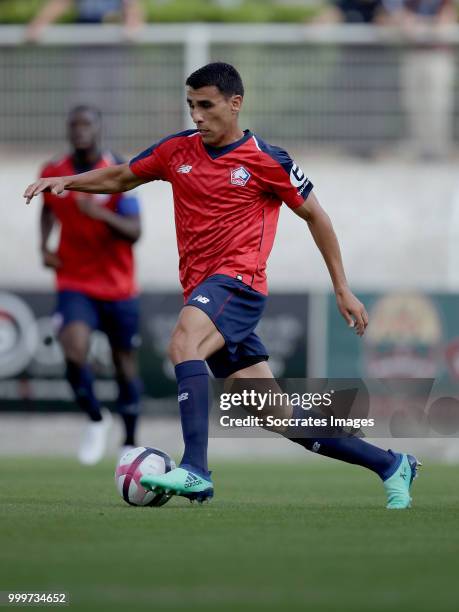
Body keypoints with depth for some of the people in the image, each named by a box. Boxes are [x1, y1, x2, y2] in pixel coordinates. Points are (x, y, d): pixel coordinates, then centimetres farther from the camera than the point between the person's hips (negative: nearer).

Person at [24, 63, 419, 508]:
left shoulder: (267, 162, -3)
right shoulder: (178, 150, 11)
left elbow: (315, 215, 6)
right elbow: (120, 177, 23)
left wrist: (342, 290, 8)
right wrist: (67, 182, 6)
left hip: (238, 281, -6)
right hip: (201, 292, 6)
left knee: (183, 341, -35)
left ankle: (195, 471, -45)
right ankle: (390, 465, 17)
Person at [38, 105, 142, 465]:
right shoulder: (52, 174, -1)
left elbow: (134, 232, -17)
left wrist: (100, 213, -33)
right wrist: (45, 246, 6)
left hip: (118, 287, -1)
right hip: (74, 284, 1)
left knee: (125, 364, 8)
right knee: (75, 351, -23)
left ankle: (130, 442, 27)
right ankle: (96, 419, 3)